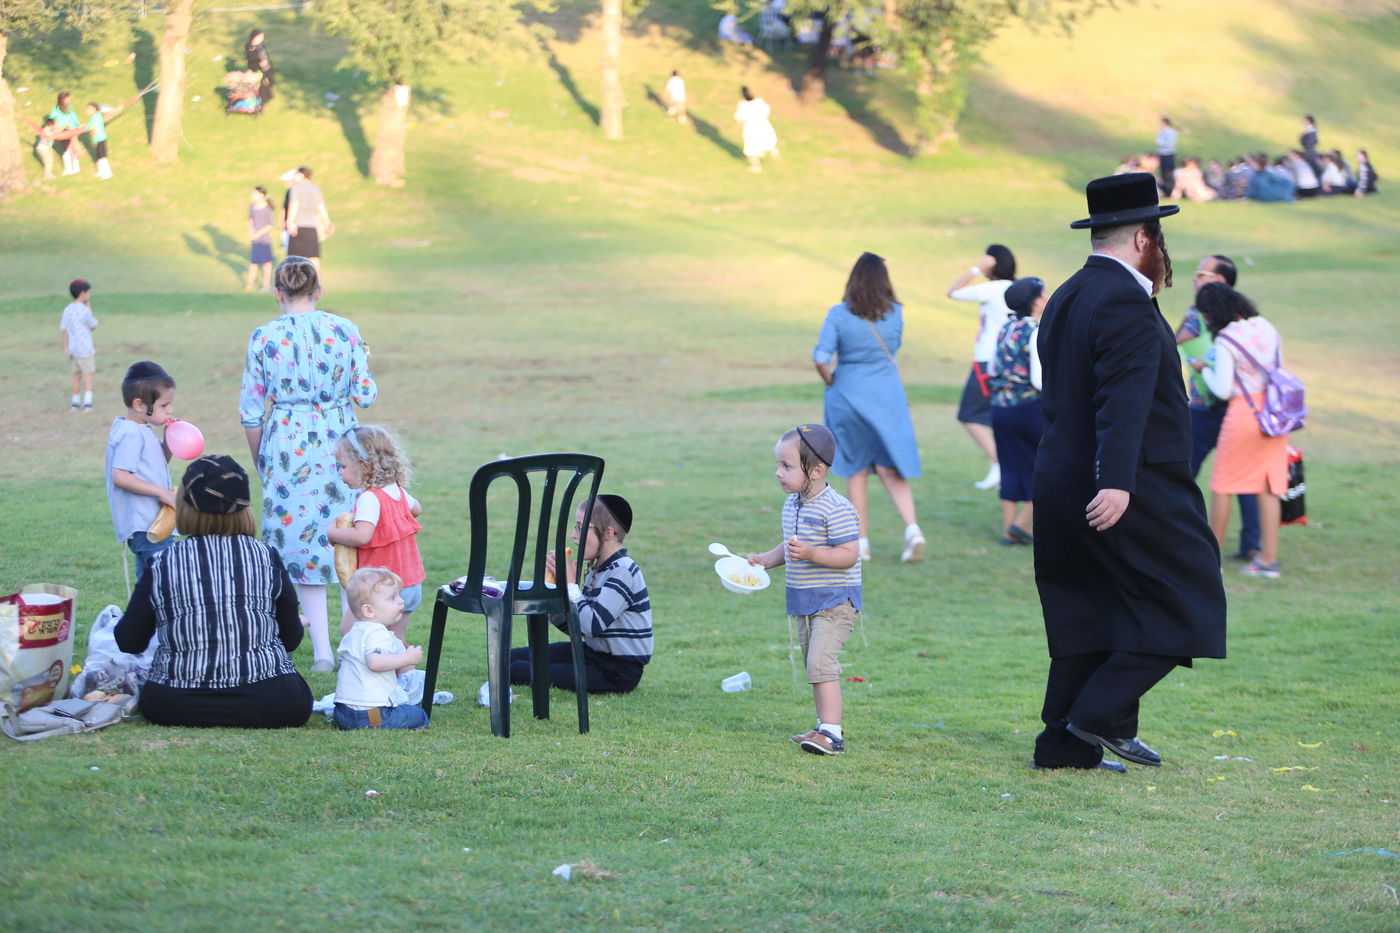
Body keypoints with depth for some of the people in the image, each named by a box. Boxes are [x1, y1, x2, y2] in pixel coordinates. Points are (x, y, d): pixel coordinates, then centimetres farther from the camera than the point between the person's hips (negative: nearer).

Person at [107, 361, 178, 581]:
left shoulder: (143, 431, 15)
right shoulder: (131, 434, -15)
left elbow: (160, 461, 27)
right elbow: (120, 476, -23)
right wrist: (162, 493, -21)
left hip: (149, 524, 11)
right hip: (144, 527, -11)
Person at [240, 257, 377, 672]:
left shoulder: (264, 337, -5)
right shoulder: (344, 330, -3)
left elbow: (251, 413, -3)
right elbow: (365, 396, -2)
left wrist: (260, 463, 11)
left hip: (288, 447, -1)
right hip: (339, 444, 1)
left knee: (301, 544, 7)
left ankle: (322, 650, 5)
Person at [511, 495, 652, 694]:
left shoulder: (623, 572, -18)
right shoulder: (598, 569, 10)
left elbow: (592, 625, -28)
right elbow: (574, 625, 12)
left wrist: (570, 584, -18)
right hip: (594, 653, 9)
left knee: (518, 671, -17)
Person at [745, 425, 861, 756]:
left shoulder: (836, 509, -19)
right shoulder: (791, 505, 9)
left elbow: (849, 554, -22)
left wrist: (811, 553, -32)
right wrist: (766, 560, 8)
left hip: (835, 600, -9)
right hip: (802, 600, 9)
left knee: (821, 662, -18)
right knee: (813, 665, 14)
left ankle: (831, 732, -19)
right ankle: (826, 726, 24)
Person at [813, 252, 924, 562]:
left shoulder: (839, 314, -11)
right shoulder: (895, 313, -3)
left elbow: (821, 358, -16)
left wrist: (831, 382, 1)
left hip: (849, 397, -1)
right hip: (888, 397, 2)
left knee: (856, 472, 10)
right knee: (891, 470, 8)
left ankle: (861, 543, 13)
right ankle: (912, 528, -12)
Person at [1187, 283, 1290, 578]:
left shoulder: (1226, 340, -14)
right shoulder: (1267, 328, 7)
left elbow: (1222, 390, -13)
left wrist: (1204, 368, 4)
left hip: (1244, 411, -6)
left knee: (1222, 485, 8)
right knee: (1268, 487, 7)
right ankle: (1268, 559, 5)